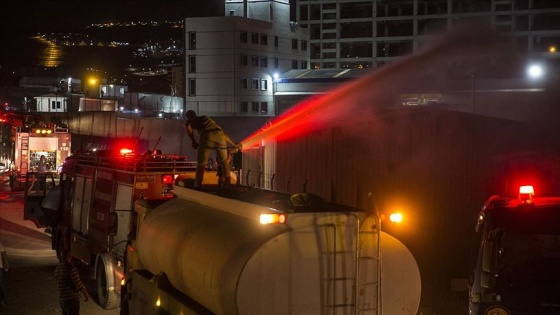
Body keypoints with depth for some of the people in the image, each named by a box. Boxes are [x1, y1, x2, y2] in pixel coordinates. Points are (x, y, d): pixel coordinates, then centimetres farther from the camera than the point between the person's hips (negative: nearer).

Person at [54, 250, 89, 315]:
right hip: (72, 298, -8)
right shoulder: (71, 268, -18)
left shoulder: (57, 269, 7)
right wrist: (86, 294, -5)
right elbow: (78, 283, -16)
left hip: (61, 299, 8)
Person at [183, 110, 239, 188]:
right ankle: (227, 180, 18)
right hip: (219, 136, 4)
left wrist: (193, 141, 2)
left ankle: (197, 185, 0)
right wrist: (233, 144, 53)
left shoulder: (189, 121, 27)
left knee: (201, 163, 8)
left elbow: (187, 126, -1)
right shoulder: (207, 118, 42)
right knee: (224, 160, 26)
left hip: (206, 137, -4)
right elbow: (223, 133, 44)